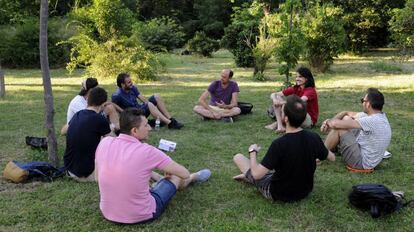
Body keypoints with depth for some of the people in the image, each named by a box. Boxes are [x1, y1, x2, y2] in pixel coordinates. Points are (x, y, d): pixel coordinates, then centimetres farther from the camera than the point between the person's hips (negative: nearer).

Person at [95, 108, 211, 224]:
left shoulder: (104, 143, -10)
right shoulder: (147, 151, -23)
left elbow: (98, 178, 6)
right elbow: (184, 173, -13)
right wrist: (169, 171, 10)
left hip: (108, 213, 5)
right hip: (140, 216, -4)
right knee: (175, 176, 18)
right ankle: (193, 177, 52)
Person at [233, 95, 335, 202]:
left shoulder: (279, 144, -32)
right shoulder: (314, 138, -16)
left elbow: (257, 174, -29)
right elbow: (332, 158, 2)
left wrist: (252, 152, -12)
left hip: (279, 194, -5)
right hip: (305, 191, 5)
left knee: (238, 157, 4)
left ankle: (248, 176, 34)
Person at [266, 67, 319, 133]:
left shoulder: (311, 90, -14)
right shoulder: (295, 89, 1)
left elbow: (301, 101, -37)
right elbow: (273, 94, -7)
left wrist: (284, 102, -43)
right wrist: (274, 99, -30)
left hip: (309, 120, -6)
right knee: (277, 97, -8)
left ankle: (277, 123, -15)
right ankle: (280, 126, -23)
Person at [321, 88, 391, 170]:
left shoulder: (372, 121, -27)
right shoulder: (378, 116, 2)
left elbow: (336, 124, -27)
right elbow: (347, 113, 11)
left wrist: (329, 122, -4)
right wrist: (330, 121, -2)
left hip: (362, 162, -9)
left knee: (338, 128, -14)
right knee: (346, 118, 9)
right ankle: (332, 148, 23)